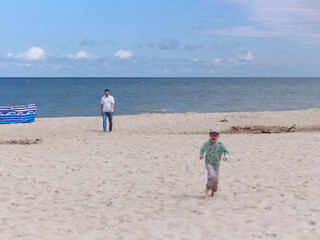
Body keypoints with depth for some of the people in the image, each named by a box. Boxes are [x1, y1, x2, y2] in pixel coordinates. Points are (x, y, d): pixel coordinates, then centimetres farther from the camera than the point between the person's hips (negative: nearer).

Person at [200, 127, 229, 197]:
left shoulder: (220, 144, -18)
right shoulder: (206, 143, -14)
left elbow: (226, 152, -15)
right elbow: (202, 149, 6)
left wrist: (225, 157, -36)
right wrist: (201, 155, -13)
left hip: (217, 164, 2)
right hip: (209, 163, -2)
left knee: (216, 180, 8)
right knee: (212, 175, -24)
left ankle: (213, 191, 36)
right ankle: (208, 188, 3)